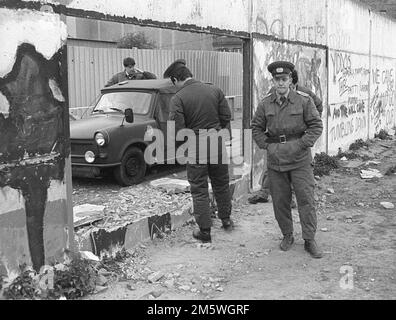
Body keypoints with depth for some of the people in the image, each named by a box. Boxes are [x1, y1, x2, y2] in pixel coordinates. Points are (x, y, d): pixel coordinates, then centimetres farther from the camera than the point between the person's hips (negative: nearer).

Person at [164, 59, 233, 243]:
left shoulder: (178, 99, -12)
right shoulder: (215, 91, 0)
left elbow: (177, 129, -16)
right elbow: (226, 117, 1)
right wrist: (223, 135, 14)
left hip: (195, 148, -4)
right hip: (217, 145, 4)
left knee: (199, 190, 9)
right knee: (221, 184, 21)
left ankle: (205, 231, 15)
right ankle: (226, 220, 36)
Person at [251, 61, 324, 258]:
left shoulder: (304, 101, -4)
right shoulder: (265, 104, 3)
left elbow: (316, 126, -3)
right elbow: (256, 128, 11)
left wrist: (299, 145, -11)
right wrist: (268, 146, -3)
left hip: (300, 160, -2)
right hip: (275, 160, 2)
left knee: (306, 199, -2)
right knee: (280, 201, 8)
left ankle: (309, 240, 10)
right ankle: (287, 236, 25)